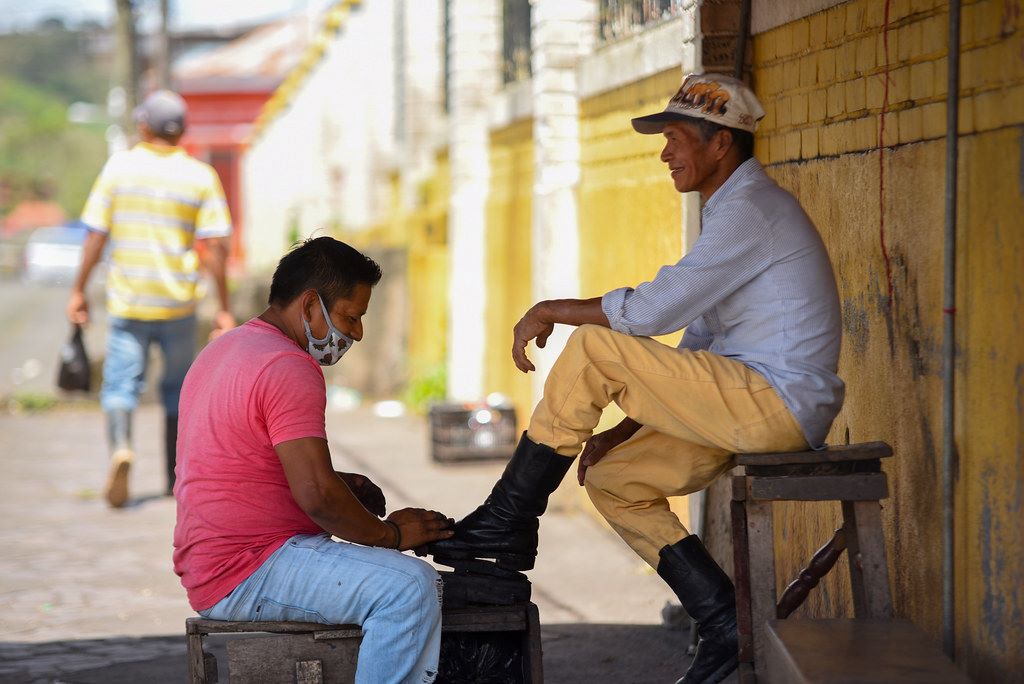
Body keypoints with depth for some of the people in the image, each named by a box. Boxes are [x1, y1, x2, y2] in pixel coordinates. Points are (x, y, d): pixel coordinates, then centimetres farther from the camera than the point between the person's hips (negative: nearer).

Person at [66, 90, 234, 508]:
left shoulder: (119, 167, -2)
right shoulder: (201, 176, -2)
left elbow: (96, 235, -3)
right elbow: (215, 247, -7)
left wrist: (79, 290, 6)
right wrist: (224, 308, -2)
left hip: (127, 301, -1)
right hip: (178, 302, 1)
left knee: (121, 383, 2)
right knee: (178, 392, 15)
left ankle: (120, 445, -26)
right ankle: (176, 478, 20)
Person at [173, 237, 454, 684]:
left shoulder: (225, 350, 16)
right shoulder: (289, 368, -17)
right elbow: (316, 495, -25)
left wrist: (338, 482, 13)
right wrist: (389, 534, -9)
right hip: (245, 576, -11)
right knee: (410, 587, -25)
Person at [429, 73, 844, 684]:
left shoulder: (750, 210, -13)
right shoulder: (735, 210, 21)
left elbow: (652, 311, -20)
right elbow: (696, 345, 22)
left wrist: (551, 310, -7)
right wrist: (625, 428, 16)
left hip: (776, 403, -11)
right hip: (752, 410, 11)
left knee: (593, 348, -16)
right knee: (615, 481, 9)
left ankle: (507, 524, -5)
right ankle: (727, 628, 5)